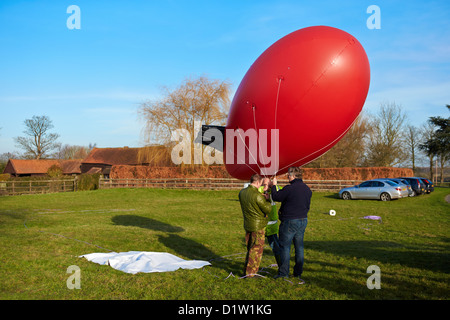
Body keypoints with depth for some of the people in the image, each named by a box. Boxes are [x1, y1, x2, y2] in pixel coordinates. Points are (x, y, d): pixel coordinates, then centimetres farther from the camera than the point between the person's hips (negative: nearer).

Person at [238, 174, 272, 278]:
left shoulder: (242, 192, -1)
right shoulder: (258, 196, -23)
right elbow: (268, 209, -14)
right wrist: (267, 199, 2)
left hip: (247, 224, 7)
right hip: (258, 226, -7)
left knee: (250, 248, 21)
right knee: (256, 250, 5)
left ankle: (246, 270, 30)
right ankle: (250, 273, 11)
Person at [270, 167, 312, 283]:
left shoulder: (289, 188, -18)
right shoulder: (307, 189, 6)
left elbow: (276, 197, -8)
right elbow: (307, 206, 14)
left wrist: (274, 185, 7)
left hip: (289, 222, -7)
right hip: (303, 221, 7)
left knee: (285, 247, 3)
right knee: (299, 247, 13)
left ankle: (284, 272, 7)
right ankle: (298, 272, 19)